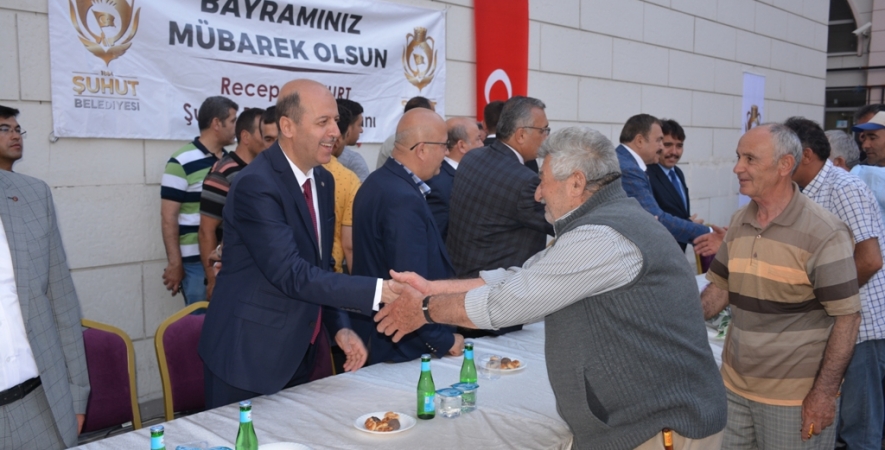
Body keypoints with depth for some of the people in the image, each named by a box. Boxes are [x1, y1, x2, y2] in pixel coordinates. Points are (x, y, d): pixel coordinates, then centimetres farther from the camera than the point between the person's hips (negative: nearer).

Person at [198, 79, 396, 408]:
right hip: (247, 355, -8)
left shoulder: (323, 181, 5)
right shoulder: (255, 185, -21)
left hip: (297, 353, 8)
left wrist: (339, 327, 1)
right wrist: (380, 291, -30)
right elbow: (292, 275, -28)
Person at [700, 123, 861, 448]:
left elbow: (847, 316, -14)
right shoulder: (739, 222, 3)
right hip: (734, 385, 6)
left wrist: (824, 393, -15)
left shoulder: (824, 233, -15)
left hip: (795, 397, -5)